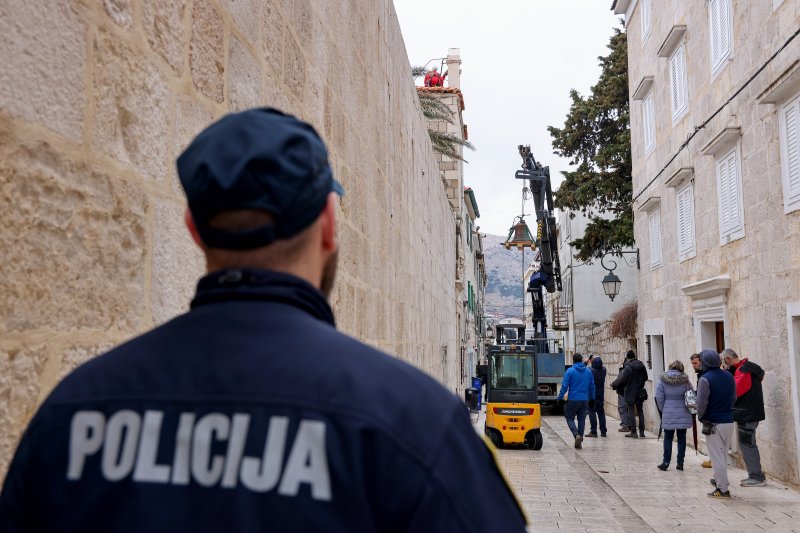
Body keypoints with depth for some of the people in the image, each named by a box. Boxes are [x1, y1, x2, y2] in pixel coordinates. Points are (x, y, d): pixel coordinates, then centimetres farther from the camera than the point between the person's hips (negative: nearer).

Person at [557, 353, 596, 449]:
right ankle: (579, 442, 12)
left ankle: (576, 435, -17)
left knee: (570, 418, 7)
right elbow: (592, 386, 12)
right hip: (584, 400, 4)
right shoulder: (588, 372, 6)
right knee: (581, 420, 10)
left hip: (572, 399, -4)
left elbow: (564, 386, -10)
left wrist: (560, 398, -4)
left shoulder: (570, 371, -8)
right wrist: (592, 399, 22)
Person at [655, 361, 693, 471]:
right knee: (682, 438, 9)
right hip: (683, 414, 0)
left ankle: (666, 462, 5)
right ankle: (680, 463, 11)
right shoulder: (685, 380, -4)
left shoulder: (662, 380, -3)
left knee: (668, 438, 8)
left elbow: (659, 397, -4)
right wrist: (689, 408, 15)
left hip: (668, 414, 0)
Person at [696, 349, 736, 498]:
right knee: (724, 455, 20)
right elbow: (734, 398, 12)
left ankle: (723, 489, 2)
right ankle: (720, 480, 34)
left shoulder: (705, 379, -16)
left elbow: (701, 403, -17)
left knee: (717, 456, 0)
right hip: (729, 421, 7)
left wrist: (701, 417, 0)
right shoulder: (729, 376, 6)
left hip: (713, 424, -7)